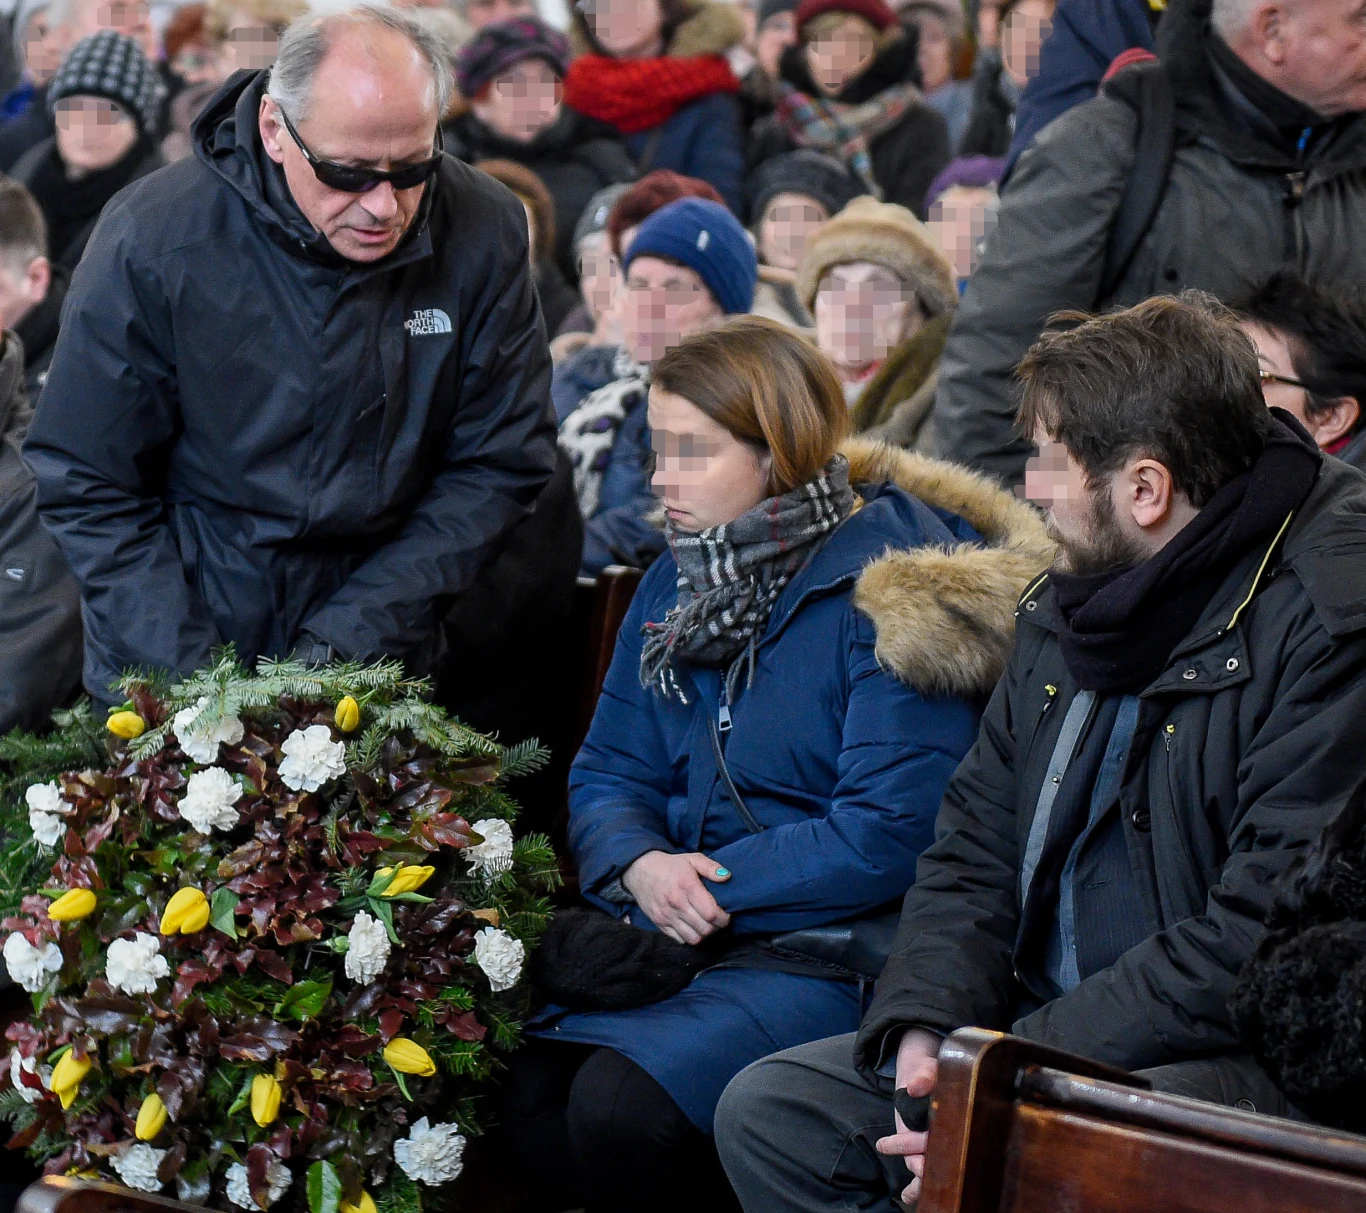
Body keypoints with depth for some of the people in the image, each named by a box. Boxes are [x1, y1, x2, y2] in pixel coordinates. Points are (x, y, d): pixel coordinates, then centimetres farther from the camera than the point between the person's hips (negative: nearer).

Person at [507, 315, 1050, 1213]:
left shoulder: (887, 592, -11)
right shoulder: (679, 580, 13)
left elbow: (887, 837, -16)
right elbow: (608, 774, 13)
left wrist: (698, 883, -14)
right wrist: (641, 867, -11)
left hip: (832, 950, -6)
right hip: (670, 931, 7)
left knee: (622, 1103, -28)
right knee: (517, 1084, -20)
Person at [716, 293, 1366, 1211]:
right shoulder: (1069, 603, 14)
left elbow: (1262, 939, -21)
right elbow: (976, 845, 15)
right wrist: (925, 1027, -5)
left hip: (1245, 1064, -9)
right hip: (1041, 1034, 9)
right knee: (767, 1109, -1)